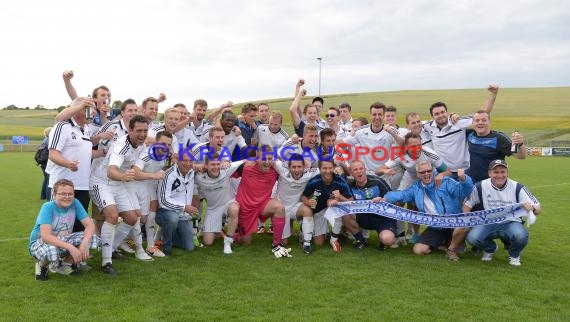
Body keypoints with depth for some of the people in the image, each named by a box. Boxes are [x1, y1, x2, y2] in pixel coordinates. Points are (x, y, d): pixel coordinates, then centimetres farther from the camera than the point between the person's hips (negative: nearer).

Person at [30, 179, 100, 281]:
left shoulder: (75, 203, -12)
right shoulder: (48, 207, -24)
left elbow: (90, 224, -13)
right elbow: (46, 236, -33)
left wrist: (85, 242, -33)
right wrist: (70, 247, -42)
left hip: (62, 240, 5)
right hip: (40, 242, -5)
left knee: (93, 238, -17)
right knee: (51, 251, -41)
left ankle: (65, 264, 5)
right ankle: (42, 265, -2)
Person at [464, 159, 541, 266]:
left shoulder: (517, 187, -9)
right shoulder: (481, 187, -7)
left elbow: (537, 209, -11)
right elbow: (467, 203, 3)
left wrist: (532, 208, -36)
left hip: (511, 222, -1)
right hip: (489, 223, 1)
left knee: (521, 236, -35)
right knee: (472, 237, -27)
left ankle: (514, 254, 6)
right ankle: (490, 249, 13)